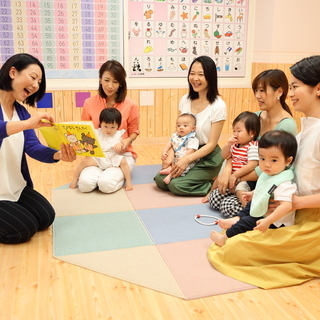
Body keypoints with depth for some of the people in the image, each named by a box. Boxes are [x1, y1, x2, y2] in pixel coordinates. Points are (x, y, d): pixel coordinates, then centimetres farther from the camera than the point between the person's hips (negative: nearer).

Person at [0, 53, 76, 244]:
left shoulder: (20, 111, 6)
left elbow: (33, 147, -6)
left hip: (16, 189, 8)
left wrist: (58, 155, -24)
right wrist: (27, 124, -48)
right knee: (25, 228, -7)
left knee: (46, 218, 9)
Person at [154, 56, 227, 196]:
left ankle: (212, 185, 3)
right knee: (160, 180, -10)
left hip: (207, 158, -6)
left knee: (176, 185, -21)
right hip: (186, 153, 6)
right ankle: (200, 181, 11)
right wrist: (171, 154, -12)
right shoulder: (185, 100, 0)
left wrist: (187, 159, -24)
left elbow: (212, 144, -16)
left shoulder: (218, 106, -17)